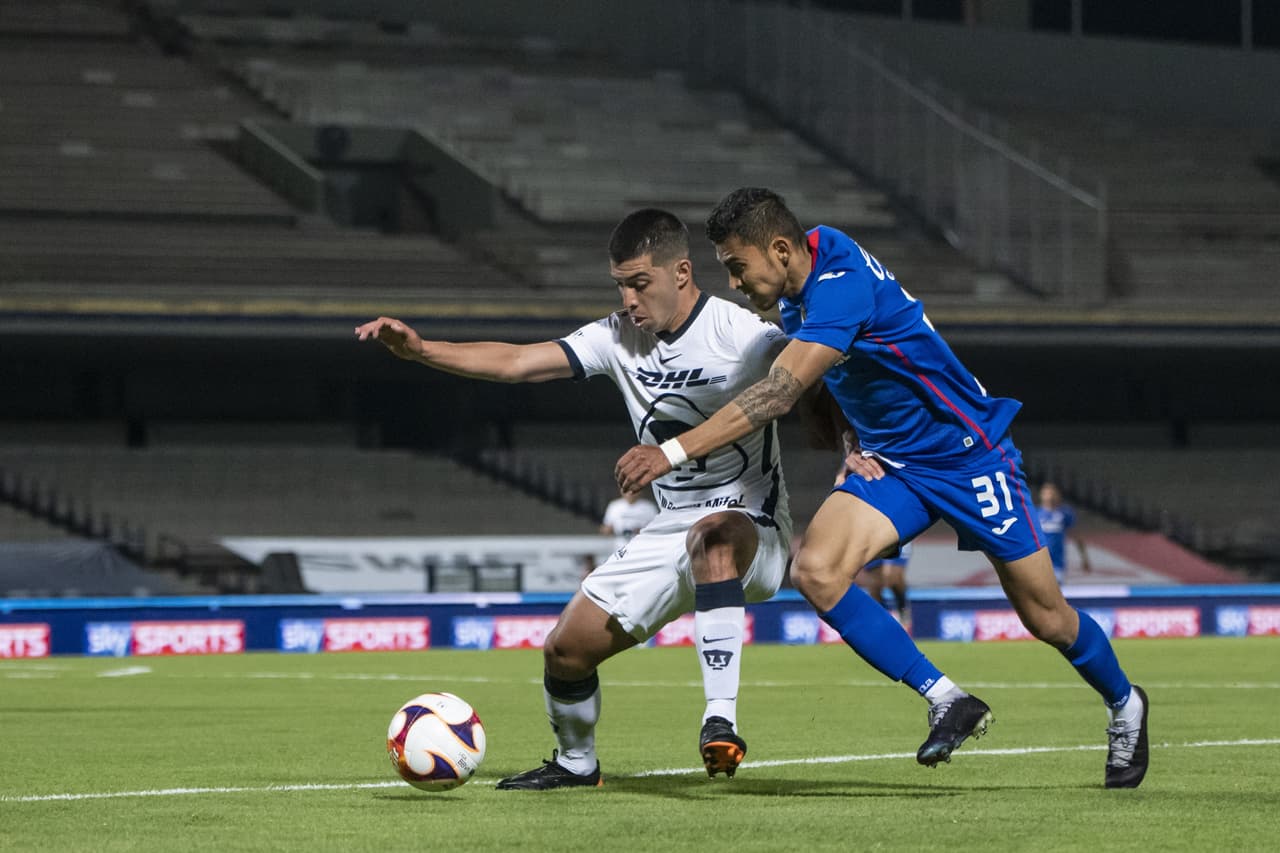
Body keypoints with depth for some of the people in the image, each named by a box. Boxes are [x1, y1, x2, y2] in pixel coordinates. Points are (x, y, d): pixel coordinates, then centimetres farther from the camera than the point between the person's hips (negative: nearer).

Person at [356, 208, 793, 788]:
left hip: (752, 526, -7)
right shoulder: (619, 337, 3)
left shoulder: (741, 334, -15)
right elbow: (516, 362, -2)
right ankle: (575, 762, 33)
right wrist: (422, 350, -14)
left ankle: (720, 722, -48)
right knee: (566, 650, 2)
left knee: (713, 535, -43)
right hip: (670, 530, 7)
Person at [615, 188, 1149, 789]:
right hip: (889, 463, 8)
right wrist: (848, 443, -2)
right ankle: (948, 703, -11)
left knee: (1044, 617, 4)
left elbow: (778, 394, -39)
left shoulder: (841, 286, -29)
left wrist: (674, 451, -43)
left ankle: (1124, 705, 34)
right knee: (815, 570, -19)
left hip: (969, 456, -7)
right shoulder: (796, 287, -1)